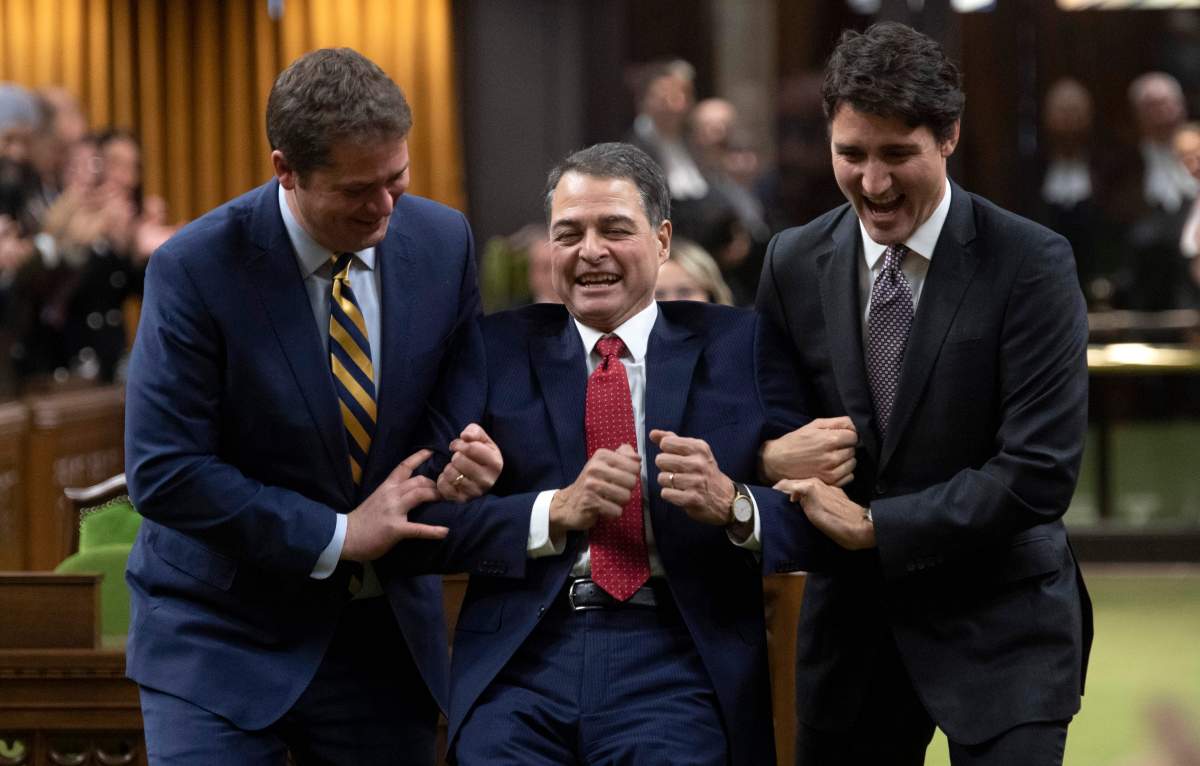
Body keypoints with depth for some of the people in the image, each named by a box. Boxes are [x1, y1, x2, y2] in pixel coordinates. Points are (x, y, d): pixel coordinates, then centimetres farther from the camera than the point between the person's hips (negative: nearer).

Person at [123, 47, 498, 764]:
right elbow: (163, 472, -18)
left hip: (385, 625, 4)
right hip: (222, 635, -4)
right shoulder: (195, 269, -16)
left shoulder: (442, 241, -3)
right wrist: (338, 536, -18)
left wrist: (474, 454, -12)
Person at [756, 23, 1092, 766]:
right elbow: (765, 421, 13)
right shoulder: (795, 263, 1)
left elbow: (1039, 472, -17)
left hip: (1000, 623, -4)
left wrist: (873, 526, -17)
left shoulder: (1031, 264, -12)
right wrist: (775, 450, -10)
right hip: (851, 617, 4)